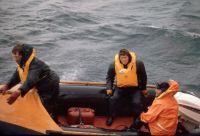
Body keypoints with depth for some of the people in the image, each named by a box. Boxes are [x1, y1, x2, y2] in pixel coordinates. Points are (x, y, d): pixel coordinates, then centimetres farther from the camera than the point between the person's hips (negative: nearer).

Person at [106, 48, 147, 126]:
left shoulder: (138, 64, -14)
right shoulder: (113, 65, -10)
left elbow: (143, 77, 2)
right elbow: (109, 77, 6)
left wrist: (143, 88, 6)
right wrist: (109, 88, -7)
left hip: (134, 88, -1)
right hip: (120, 88, 1)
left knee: (136, 102, -23)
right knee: (113, 99, -22)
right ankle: (111, 117, 5)